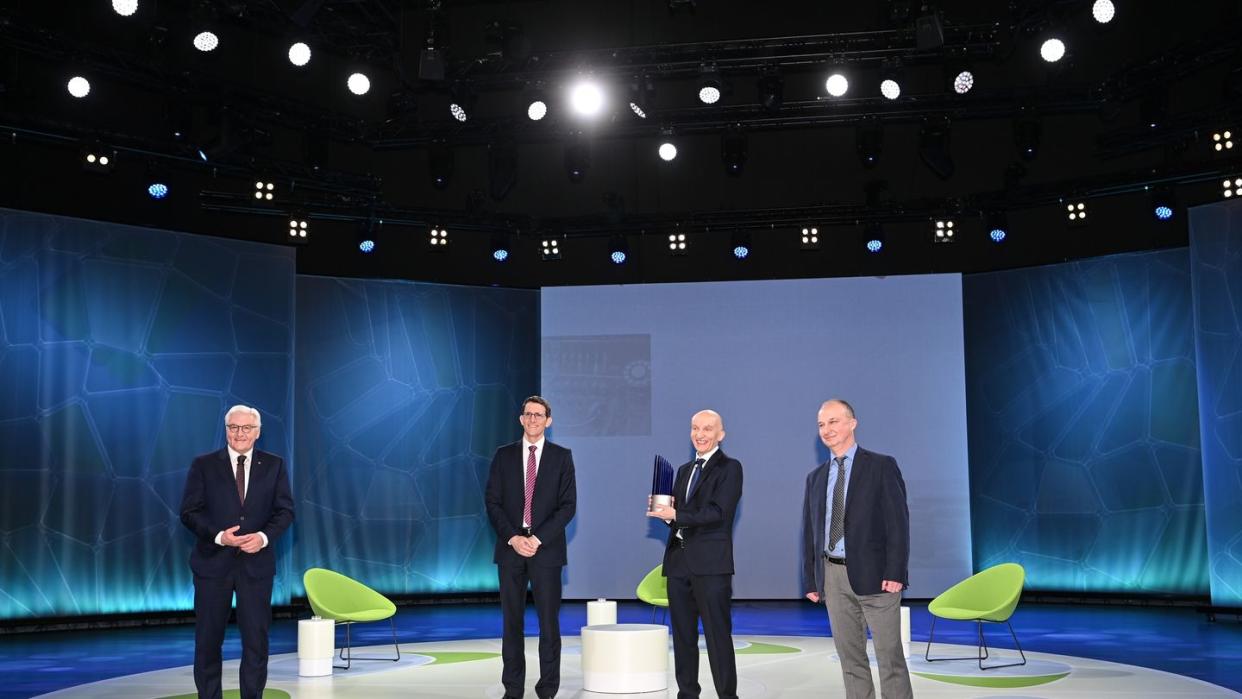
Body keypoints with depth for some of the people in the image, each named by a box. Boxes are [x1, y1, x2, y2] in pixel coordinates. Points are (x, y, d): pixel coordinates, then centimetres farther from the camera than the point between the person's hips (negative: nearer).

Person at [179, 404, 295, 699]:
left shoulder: (274, 465, 5)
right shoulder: (203, 465, 2)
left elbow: (285, 510, 2)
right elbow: (189, 512, -3)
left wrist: (264, 537, -16)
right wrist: (219, 536, -18)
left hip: (256, 563, 1)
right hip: (213, 563, 0)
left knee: (256, 639, 3)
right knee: (208, 640, 7)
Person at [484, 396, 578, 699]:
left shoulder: (561, 456, 4)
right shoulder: (504, 455, 8)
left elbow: (568, 505, -2)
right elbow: (492, 502, 4)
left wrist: (538, 539, -11)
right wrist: (513, 538, -9)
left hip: (546, 548, -1)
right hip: (510, 547, 1)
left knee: (549, 620, 0)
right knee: (512, 621, 5)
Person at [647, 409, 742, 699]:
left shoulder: (729, 468, -3)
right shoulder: (684, 470, 19)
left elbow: (719, 513, -15)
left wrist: (677, 515, -18)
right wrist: (663, 508, 0)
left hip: (710, 563, -7)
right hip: (679, 561, 7)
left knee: (718, 635, -5)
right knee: (683, 635, 11)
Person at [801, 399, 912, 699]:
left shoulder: (881, 466, -1)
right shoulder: (816, 478, 14)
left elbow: (898, 522, -7)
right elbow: (809, 532, 14)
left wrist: (896, 572, -15)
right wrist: (810, 580, 8)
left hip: (873, 574, -5)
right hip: (833, 577, 5)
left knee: (890, 655, -2)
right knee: (850, 657, 9)